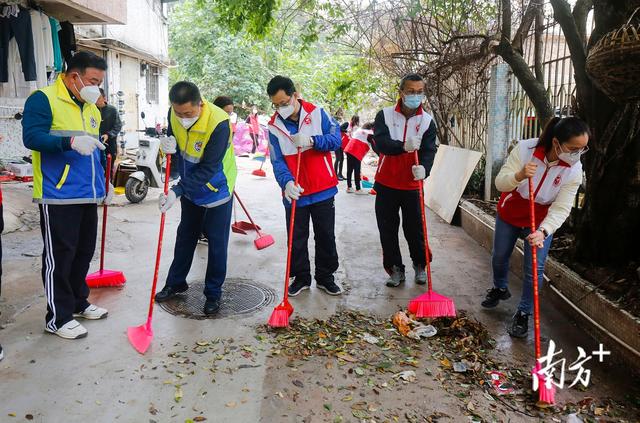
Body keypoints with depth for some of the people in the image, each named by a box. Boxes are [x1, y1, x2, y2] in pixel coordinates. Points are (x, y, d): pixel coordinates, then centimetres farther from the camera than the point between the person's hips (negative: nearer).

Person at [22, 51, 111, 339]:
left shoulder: (92, 109, 17)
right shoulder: (43, 99, -7)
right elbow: (31, 137, -19)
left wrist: (105, 182, 22)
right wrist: (70, 142, -32)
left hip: (88, 196, 8)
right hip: (58, 198, -8)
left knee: (84, 253, 15)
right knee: (59, 258, -1)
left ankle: (78, 302, 31)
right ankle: (58, 318, 10)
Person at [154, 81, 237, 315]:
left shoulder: (219, 123, -34)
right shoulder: (175, 113, -16)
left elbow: (208, 170, -33)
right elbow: (173, 138, 2)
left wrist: (177, 191, -37)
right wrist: (168, 144, -24)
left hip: (216, 187, -6)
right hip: (190, 186, 6)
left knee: (216, 242, 2)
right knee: (185, 235, 18)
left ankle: (213, 293, 17)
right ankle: (176, 282, 35)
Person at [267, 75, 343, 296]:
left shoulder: (316, 113, -4)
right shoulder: (274, 126, -3)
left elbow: (336, 139, -10)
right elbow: (277, 161, -9)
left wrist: (312, 140, -26)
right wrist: (286, 182, -28)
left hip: (323, 189, 0)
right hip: (294, 193, 1)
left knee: (326, 237, 11)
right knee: (296, 240, 10)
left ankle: (325, 277, 28)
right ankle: (301, 278, 27)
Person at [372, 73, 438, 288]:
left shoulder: (428, 121, -1)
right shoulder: (384, 115, -4)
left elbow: (429, 150, -13)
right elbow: (380, 142, -19)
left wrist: (423, 168, -35)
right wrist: (403, 146, -37)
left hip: (412, 185, 0)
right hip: (386, 183, 0)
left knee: (415, 229, 8)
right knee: (387, 229, 7)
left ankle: (420, 266, 31)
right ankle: (395, 268, 23)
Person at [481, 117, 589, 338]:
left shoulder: (574, 170, -23)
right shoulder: (525, 148, -28)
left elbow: (561, 208, -25)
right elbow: (500, 182, -27)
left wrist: (542, 232, -42)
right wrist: (519, 175, -49)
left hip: (542, 221, 0)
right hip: (509, 213, 1)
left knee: (534, 270, -5)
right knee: (499, 257, 18)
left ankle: (523, 314, 16)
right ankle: (500, 289, 49)